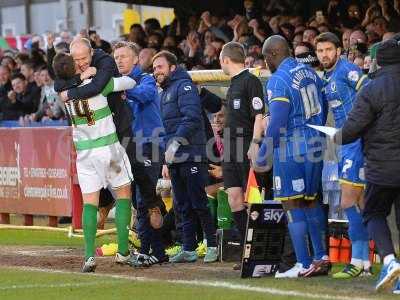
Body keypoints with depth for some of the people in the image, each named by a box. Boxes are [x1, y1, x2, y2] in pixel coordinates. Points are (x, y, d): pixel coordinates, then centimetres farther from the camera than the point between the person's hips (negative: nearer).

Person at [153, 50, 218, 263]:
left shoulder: (184, 86, -5)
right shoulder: (165, 92, 23)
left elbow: (191, 117, -19)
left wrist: (176, 142, -26)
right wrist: (166, 161, 23)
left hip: (191, 156, -9)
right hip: (175, 158, 9)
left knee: (198, 202, -7)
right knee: (182, 206, 8)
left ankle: (213, 245, 1)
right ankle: (188, 250, 11)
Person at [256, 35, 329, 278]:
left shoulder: (278, 81, -14)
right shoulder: (310, 72, 10)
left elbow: (277, 124, -19)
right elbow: (323, 110, 18)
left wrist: (264, 155, -12)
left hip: (291, 149, -8)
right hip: (317, 146, 8)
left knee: (293, 206, -3)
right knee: (312, 201, 16)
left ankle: (304, 264, -4)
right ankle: (322, 258, 18)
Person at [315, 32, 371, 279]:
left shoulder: (346, 69, -10)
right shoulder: (327, 78, 18)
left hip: (357, 139, -10)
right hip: (347, 142, 10)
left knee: (349, 202, -10)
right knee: (360, 203, 11)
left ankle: (358, 260, -8)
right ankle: (365, 262, 15)